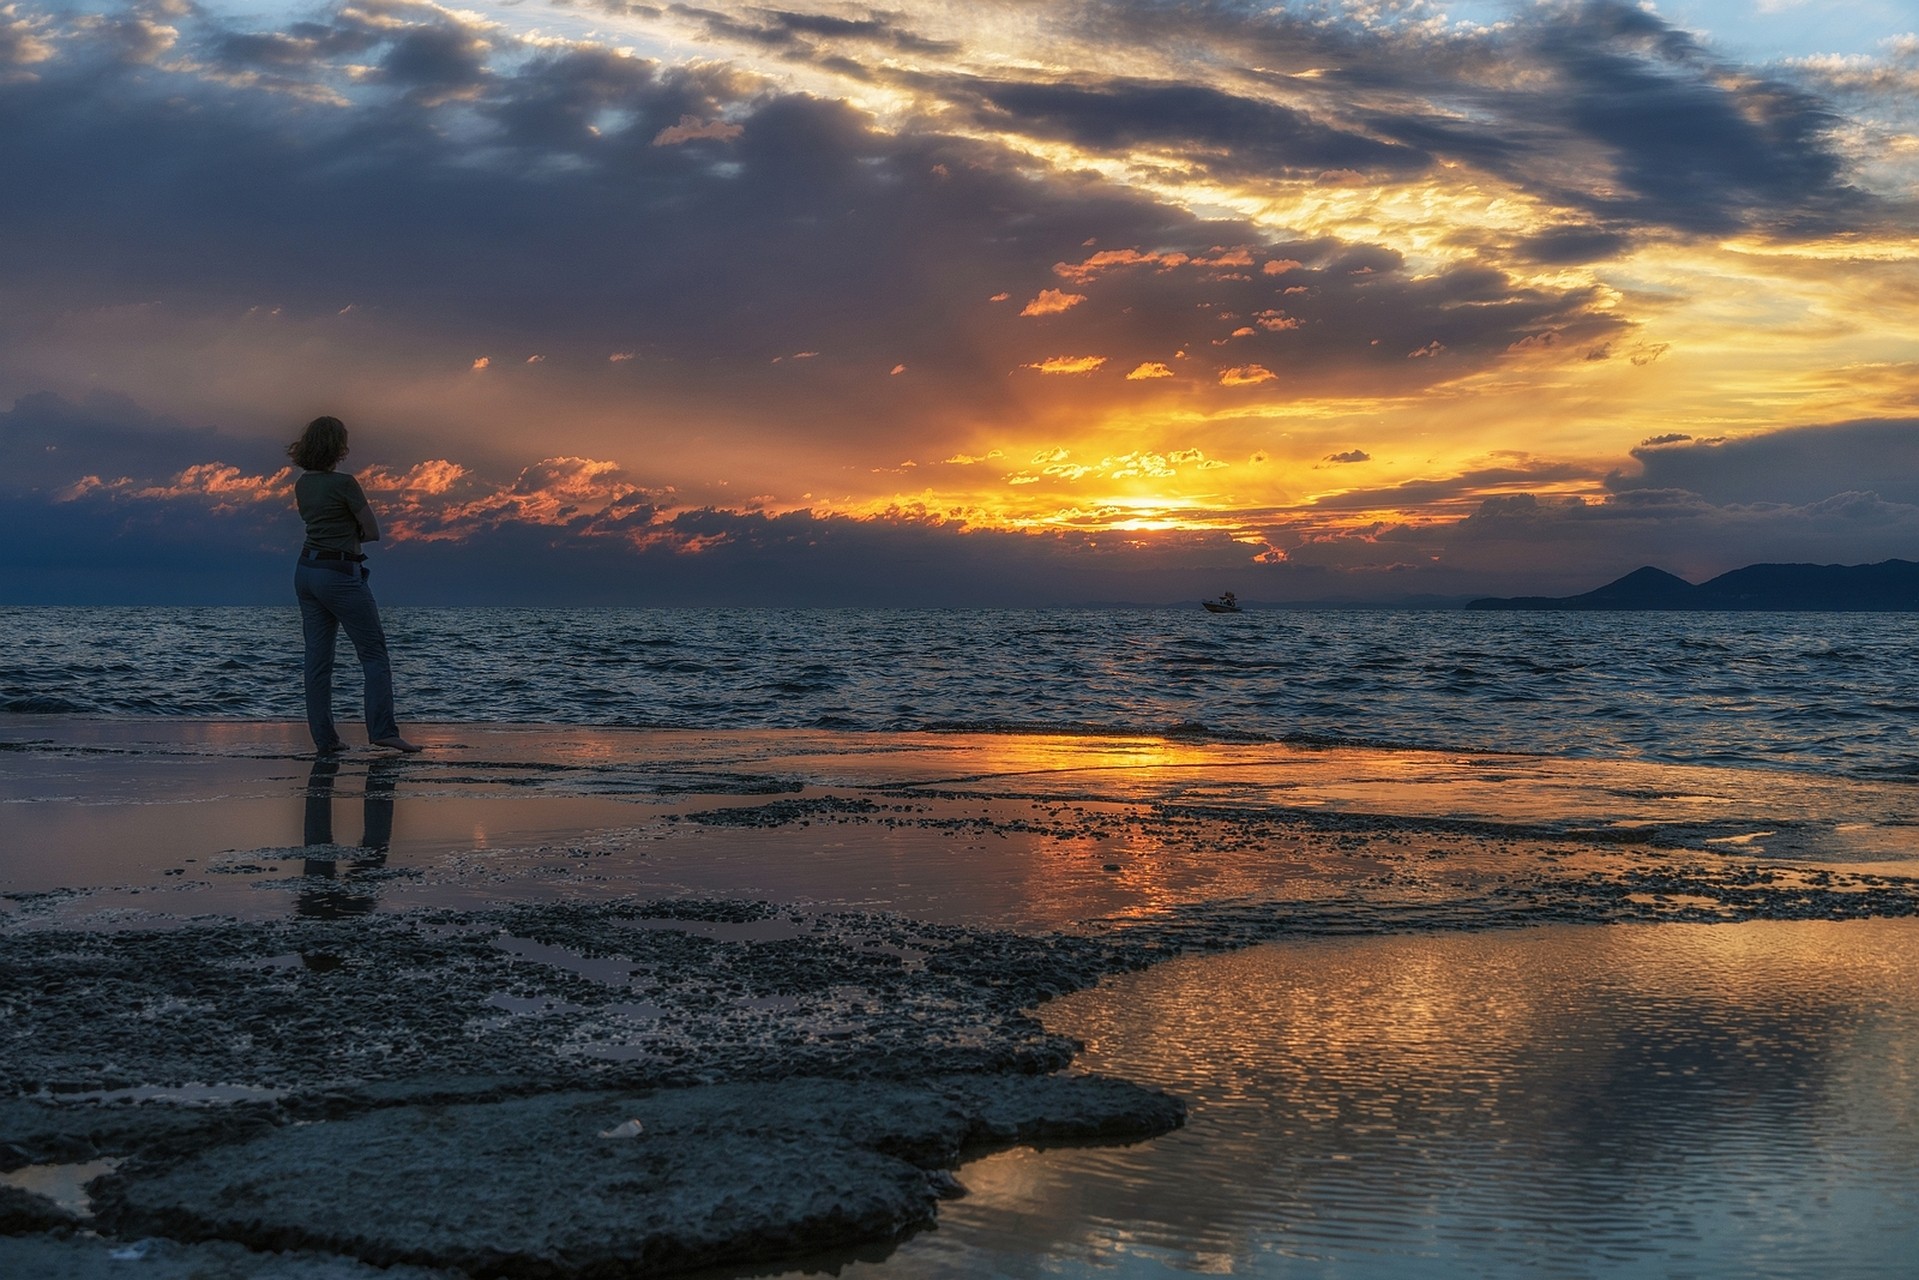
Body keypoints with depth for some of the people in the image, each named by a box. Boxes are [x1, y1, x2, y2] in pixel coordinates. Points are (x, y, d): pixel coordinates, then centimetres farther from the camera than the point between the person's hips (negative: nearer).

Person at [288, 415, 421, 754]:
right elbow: (373, 532, -8)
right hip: (339, 574, -8)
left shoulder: (302, 484, 10)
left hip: (306, 570, 8)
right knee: (375, 654, -3)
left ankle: (324, 736, 7)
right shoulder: (343, 483, -14)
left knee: (318, 658, 8)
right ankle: (382, 731, -11)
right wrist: (352, 535, 7)